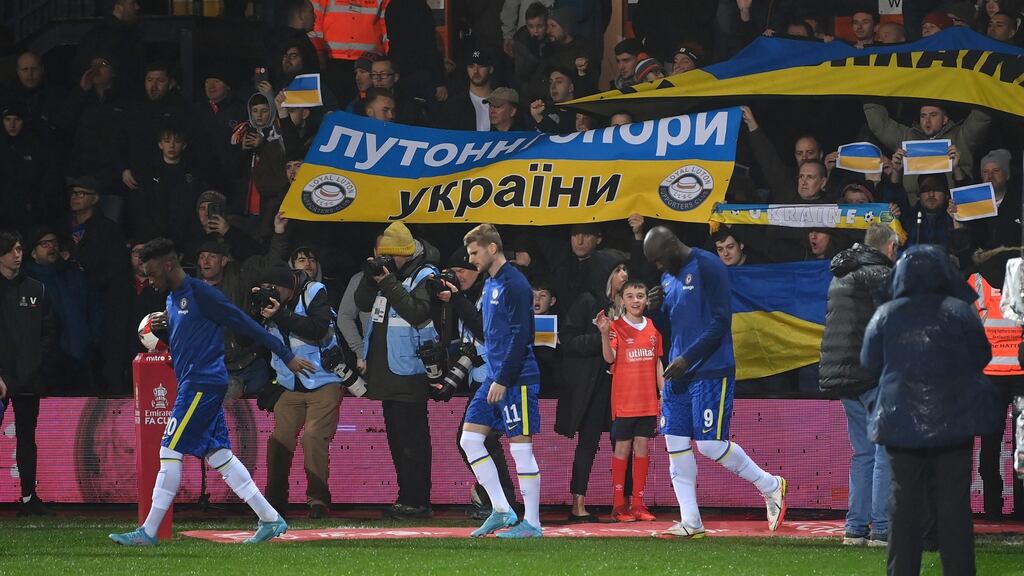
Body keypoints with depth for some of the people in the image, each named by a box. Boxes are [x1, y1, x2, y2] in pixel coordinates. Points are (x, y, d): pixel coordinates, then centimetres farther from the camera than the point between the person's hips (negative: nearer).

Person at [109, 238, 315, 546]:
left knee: (170, 452, -9)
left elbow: (246, 324, -14)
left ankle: (148, 532, -7)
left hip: (203, 383, -10)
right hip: (194, 385, 10)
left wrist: (287, 356, -14)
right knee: (218, 454, 8)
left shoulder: (200, 293, -13)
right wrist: (163, 328, 4)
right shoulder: (172, 298, 16)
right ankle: (270, 520, 9)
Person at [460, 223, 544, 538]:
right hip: (494, 378, 10)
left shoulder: (514, 284, -13)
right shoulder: (489, 284, 15)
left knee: (520, 446, -6)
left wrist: (503, 380, -18)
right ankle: (501, 510, 12)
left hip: (516, 380, -10)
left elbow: (520, 336, -18)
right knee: (469, 439, 6)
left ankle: (532, 524, -1)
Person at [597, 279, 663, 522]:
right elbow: (610, 358, -19)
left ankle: (638, 504, 8)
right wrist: (604, 334, -35)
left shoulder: (653, 328, 9)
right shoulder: (616, 327, -5)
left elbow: (657, 364, 15)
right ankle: (619, 505, 3)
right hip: (623, 401, -4)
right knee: (622, 449, -1)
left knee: (642, 449, 5)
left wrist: (664, 394, 11)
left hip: (648, 401, 4)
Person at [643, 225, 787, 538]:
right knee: (676, 445, 2)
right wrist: (657, 306, 2)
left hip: (711, 373, -8)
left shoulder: (708, 267, -11)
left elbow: (720, 321, -16)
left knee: (711, 444, -11)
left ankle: (771, 486, 9)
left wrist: (688, 357, -19)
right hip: (677, 373, 8)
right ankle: (690, 523, 7)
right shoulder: (668, 277, 15)